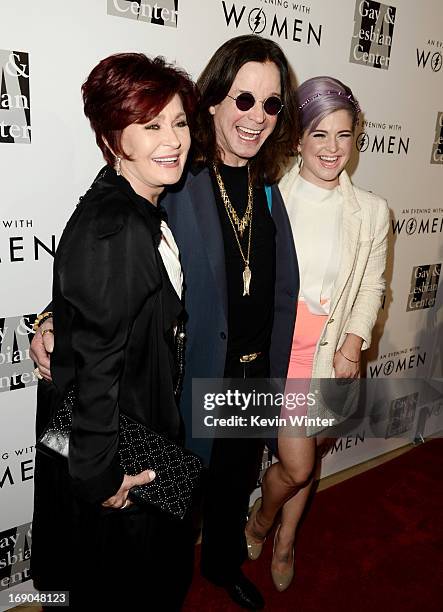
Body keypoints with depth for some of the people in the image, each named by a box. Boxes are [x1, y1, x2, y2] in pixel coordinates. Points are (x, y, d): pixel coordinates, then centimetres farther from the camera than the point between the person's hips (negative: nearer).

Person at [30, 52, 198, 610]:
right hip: (112, 446, -8)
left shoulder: (146, 210, 2)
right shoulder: (109, 230, -29)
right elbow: (96, 360, -26)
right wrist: (98, 475, -19)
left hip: (145, 415, 9)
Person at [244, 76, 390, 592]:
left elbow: (371, 285, 6)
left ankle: (284, 544, 45)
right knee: (298, 464, -2)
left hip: (328, 352, 3)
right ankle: (260, 521, 34)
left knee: (304, 458, 18)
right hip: (272, 346, -3)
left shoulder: (370, 211, 0)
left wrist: (354, 341, -8)